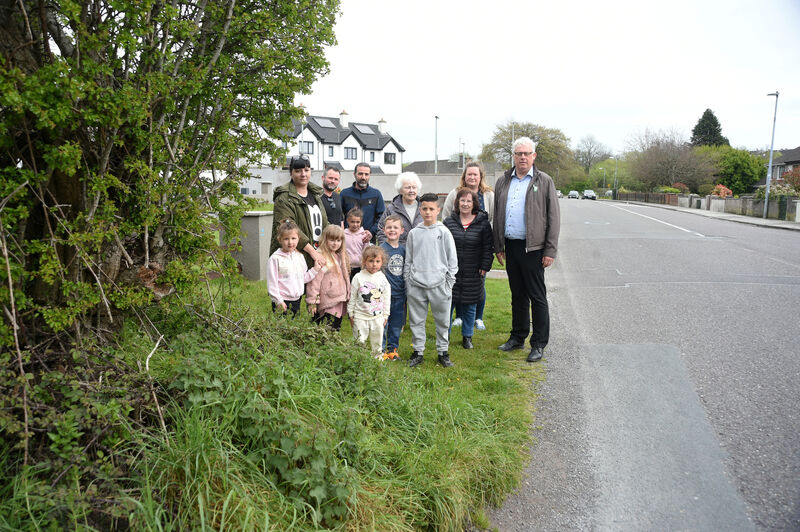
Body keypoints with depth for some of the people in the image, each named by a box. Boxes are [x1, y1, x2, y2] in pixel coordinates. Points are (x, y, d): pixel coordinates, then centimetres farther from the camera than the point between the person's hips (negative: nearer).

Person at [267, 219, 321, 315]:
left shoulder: (300, 256, 8)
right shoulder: (275, 259, -11)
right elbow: (272, 282, -11)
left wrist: (315, 269, 2)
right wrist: (278, 301, -13)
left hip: (296, 300, 6)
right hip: (283, 302, -6)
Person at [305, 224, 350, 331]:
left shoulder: (341, 256, 15)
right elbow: (314, 279, -15)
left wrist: (347, 297, 22)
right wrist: (312, 301, -16)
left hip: (340, 303, 8)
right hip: (328, 304, -8)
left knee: (336, 330, 13)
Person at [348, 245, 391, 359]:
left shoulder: (383, 278, 0)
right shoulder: (358, 277, -7)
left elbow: (386, 298, 8)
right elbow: (352, 297, 0)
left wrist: (385, 315, 9)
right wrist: (351, 314, 2)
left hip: (378, 316, 2)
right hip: (360, 316, -2)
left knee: (377, 340, 14)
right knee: (359, 340, 2)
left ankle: (378, 356, 31)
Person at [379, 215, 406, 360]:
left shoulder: (403, 249, 7)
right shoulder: (381, 249, -8)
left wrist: (406, 290, 14)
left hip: (400, 293, 5)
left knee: (397, 323, 13)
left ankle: (392, 348, 27)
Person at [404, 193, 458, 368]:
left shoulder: (444, 232, 1)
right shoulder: (414, 233, 6)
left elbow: (452, 260, 3)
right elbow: (408, 260, 10)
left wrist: (449, 284, -1)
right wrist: (407, 283, 6)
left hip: (439, 285, -1)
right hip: (416, 286, 1)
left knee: (442, 321, 7)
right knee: (416, 320, 8)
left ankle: (443, 351, 21)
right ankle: (418, 351, 21)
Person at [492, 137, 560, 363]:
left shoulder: (544, 181, -1)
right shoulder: (503, 182, 12)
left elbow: (553, 218, -3)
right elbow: (497, 216, 16)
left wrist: (550, 251, -9)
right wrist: (498, 246, 11)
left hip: (533, 248, -4)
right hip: (511, 246, 5)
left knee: (537, 297, 0)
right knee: (517, 295, 15)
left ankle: (539, 344, 9)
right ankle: (518, 337, 27)